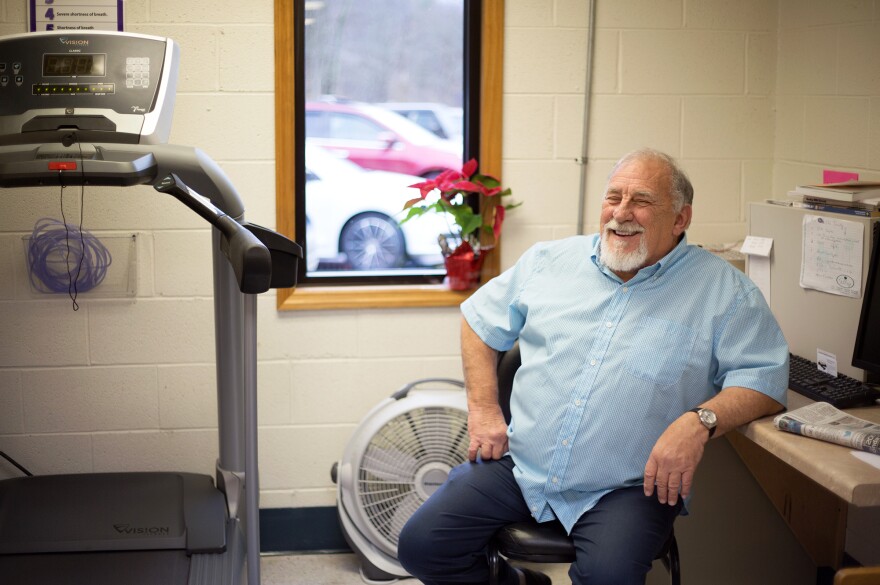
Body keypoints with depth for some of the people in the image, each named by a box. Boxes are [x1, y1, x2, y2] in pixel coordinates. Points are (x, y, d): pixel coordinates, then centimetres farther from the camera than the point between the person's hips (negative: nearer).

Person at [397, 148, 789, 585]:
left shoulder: (724, 291, 0)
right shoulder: (550, 261, 10)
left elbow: (767, 377, -5)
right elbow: (480, 319, 20)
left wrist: (700, 422, -22)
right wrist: (483, 409, 8)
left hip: (628, 487, -3)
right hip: (519, 464, 4)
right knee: (420, 545, -10)